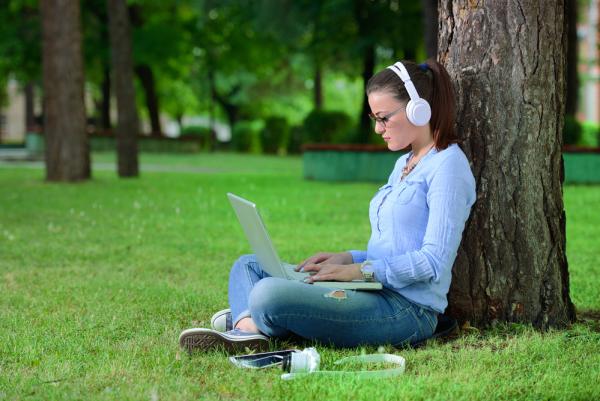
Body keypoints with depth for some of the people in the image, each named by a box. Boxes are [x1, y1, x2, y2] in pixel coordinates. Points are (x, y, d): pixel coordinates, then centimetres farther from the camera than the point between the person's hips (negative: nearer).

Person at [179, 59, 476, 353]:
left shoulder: (447, 165, -10)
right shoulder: (404, 164, 21)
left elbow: (434, 261, -17)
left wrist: (358, 270, -18)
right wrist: (347, 258, 7)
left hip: (407, 310, -11)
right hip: (377, 294, 11)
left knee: (270, 295, -31)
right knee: (248, 266, 13)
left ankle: (245, 319, 0)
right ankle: (246, 328, -16)